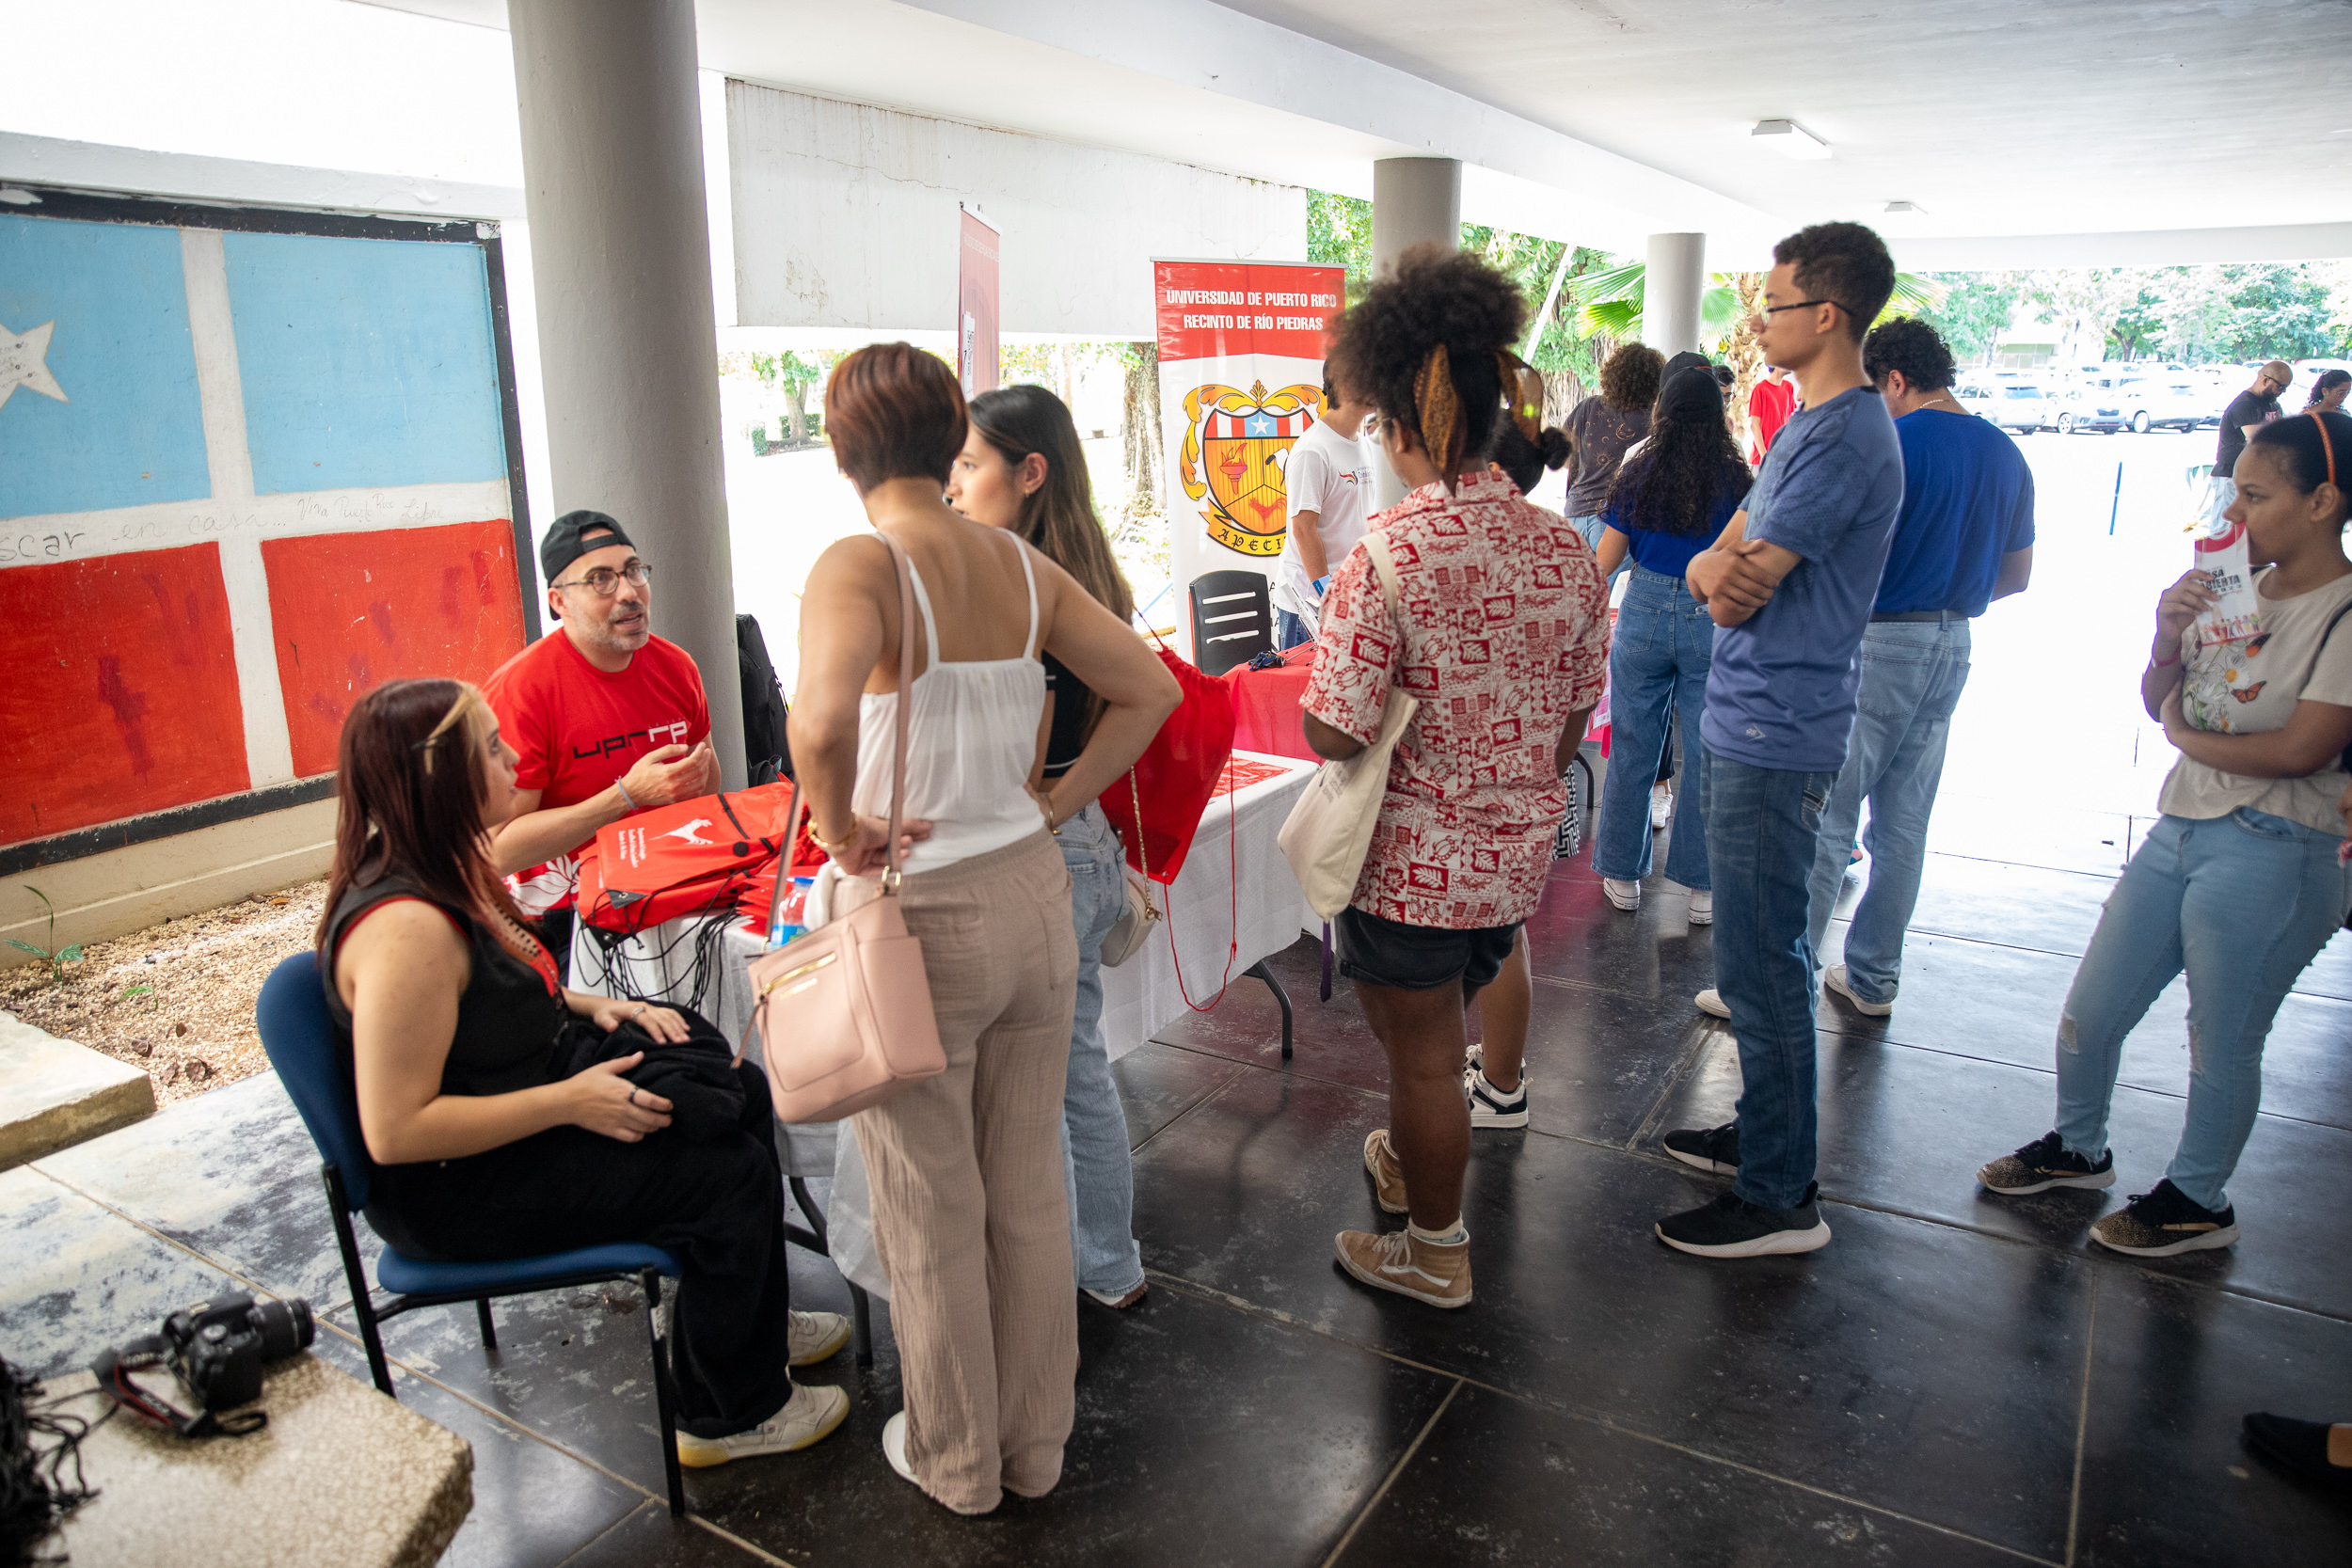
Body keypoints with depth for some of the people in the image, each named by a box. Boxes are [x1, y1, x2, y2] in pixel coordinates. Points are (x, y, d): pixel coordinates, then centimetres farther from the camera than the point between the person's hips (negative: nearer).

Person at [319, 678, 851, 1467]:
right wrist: (570, 1101, -26)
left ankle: (753, 1320, 30)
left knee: (741, 1097, 13)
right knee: (733, 1177, -14)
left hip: (516, 1114, 11)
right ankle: (729, 1415, 7)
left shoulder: (448, 869, 1)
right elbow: (395, 1131, -30)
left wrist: (592, 1007, 0)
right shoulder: (404, 929, -31)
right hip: (459, 1192, -11)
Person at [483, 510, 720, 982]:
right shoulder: (519, 690, -15)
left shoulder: (675, 667, 3)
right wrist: (628, 795, -23)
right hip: (559, 922, -5)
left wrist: (698, 773, 3)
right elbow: (499, 850, -20)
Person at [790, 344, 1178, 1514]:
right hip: (1033, 899, 5)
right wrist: (1053, 807, 5)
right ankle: (1035, 1442, 38)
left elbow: (822, 720, -36)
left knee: (933, 1215, 15)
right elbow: (1150, 689, 4)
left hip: (914, 917, -5)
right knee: (1029, 1190, 20)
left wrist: (839, 830, -17)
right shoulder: (1022, 564, 1)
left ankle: (958, 1459, 36)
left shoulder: (857, 567, -17)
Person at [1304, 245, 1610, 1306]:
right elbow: (1574, 715, 5)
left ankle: (1434, 1252, 32)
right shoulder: (1564, 549, -3)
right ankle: (1412, 1164, 51)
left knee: (1422, 1057, 13)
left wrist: (1317, 684, -1)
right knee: (1435, 1033, 28)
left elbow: (1332, 733, -22)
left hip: (1413, 858, -6)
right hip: (1519, 855, 6)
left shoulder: (1388, 558, -23)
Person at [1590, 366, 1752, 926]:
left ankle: (1623, 876, 21)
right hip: (1714, 620, -1)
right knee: (1709, 756, 8)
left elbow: (1605, 560, 1)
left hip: (1645, 613, 1)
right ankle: (1704, 888, 14)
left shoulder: (1638, 472, -3)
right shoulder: (1736, 480, -5)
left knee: (1632, 752, 11)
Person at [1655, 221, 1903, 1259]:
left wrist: (1728, 568, 0)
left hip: (1775, 736, -10)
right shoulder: (1808, 424, 15)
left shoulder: (1847, 439, -18)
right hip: (1748, 724, 10)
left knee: (1761, 968, -2)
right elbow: (1713, 568, 10)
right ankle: (1765, 1134, 34)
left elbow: (1747, 582, -21)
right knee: (1763, 957, 19)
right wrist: (1718, 570, -12)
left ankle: (1780, 1198, 10)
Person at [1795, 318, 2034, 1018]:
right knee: (1903, 824, 13)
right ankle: (1873, 978, 22)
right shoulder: (2005, 454, 11)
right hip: (1953, 647, 8)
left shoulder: (1891, 444, -13)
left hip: (1879, 640, -8)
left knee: (1824, 819, -4)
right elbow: (2016, 574, 17)